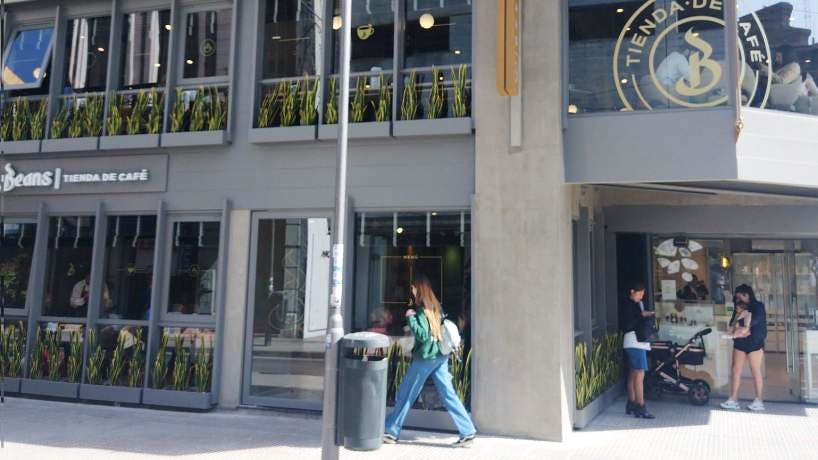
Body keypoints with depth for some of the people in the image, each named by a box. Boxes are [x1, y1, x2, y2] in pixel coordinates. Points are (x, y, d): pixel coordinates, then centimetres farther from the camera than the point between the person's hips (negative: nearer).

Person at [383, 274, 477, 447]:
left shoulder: (422, 310, -14)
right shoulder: (435, 306, 10)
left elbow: (423, 335, -22)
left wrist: (410, 318, -15)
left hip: (425, 358, -7)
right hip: (441, 357, 8)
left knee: (405, 395, 6)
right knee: (448, 394, 6)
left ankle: (391, 432, 16)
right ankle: (468, 432, 1)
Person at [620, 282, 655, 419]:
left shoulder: (639, 304, 17)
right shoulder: (627, 305, -12)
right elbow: (626, 326, -19)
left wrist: (647, 315, 2)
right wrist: (641, 316, -18)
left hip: (640, 342, 10)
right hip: (634, 342, -10)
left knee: (633, 374, 14)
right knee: (639, 374, -12)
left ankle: (631, 405, 22)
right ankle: (640, 408, -12)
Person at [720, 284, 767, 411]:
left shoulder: (758, 306, -3)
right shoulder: (739, 308, 15)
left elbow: (754, 321, -18)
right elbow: (732, 323, 8)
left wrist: (739, 330, -21)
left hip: (754, 343, -5)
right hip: (739, 343, 5)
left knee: (756, 372, -1)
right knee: (735, 371, -1)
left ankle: (759, 401, 7)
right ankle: (733, 400, 0)